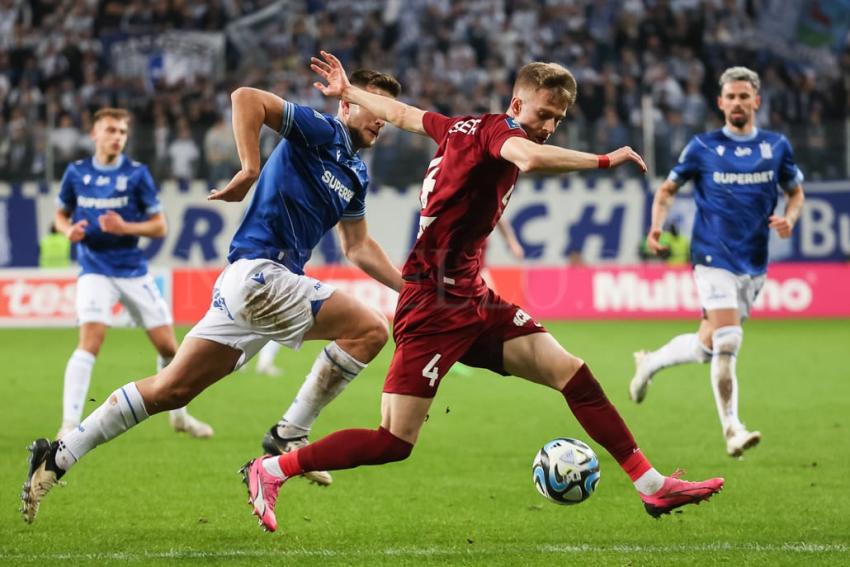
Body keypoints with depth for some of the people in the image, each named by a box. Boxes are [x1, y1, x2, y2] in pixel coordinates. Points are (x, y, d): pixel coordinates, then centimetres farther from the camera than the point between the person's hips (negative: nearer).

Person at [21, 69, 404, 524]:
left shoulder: (355, 175, 20)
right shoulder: (320, 132, -6)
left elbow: (359, 249, 28)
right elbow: (246, 98, -18)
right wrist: (250, 169, -27)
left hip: (260, 282, 9)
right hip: (258, 270, -9)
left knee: (171, 388, 8)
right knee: (368, 329, -14)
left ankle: (58, 456, 9)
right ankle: (289, 436, -8)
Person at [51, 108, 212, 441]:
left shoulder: (137, 174, -2)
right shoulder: (76, 173, 2)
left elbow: (160, 226, -1)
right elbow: (61, 214, 16)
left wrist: (125, 227, -18)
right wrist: (69, 230, -7)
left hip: (134, 271, 1)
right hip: (95, 272, -1)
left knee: (168, 346, 5)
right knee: (90, 341, -22)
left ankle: (178, 414, 28)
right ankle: (69, 424, -20)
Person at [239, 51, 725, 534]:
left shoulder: (469, 127, 13)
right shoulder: (496, 130, -13)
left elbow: (401, 113, 27)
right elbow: (530, 158, -38)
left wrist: (347, 91, 44)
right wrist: (604, 160, -29)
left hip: (471, 300, 10)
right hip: (434, 306, -10)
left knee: (572, 373, 0)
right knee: (395, 443, -10)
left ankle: (652, 485, 3)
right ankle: (270, 472, 3)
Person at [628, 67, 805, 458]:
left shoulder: (776, 146, 6)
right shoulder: (703, 147, -1)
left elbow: (796, 192, 16)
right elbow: (668, 188, 7)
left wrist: (789, 218, -6)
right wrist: (657, 224, -11)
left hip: (753, 264, 4)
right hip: (714, 259, -4)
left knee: (707, 344, 11)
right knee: (728, 341, -19)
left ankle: (649, 364, 39)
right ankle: (732, 431, -13)